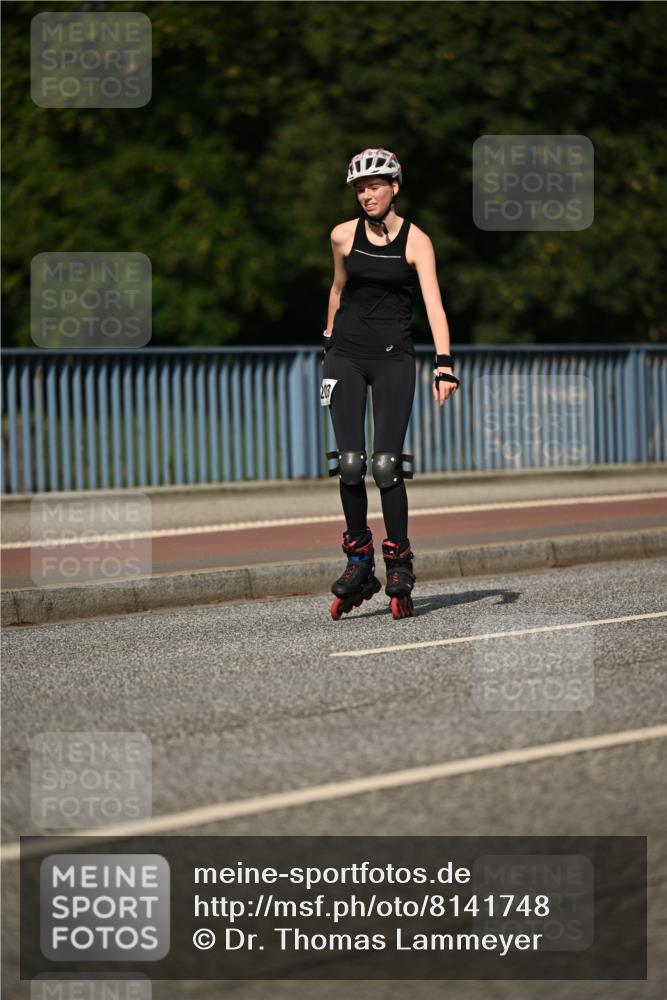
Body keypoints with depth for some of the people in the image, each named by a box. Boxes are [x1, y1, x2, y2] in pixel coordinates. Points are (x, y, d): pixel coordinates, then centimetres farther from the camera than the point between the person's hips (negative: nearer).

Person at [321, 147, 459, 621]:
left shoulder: (416, 241, -6)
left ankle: (400, 566, 2)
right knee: (350, 463, -8)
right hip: (346, 354, 2)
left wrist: (444, 363, -26)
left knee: (386, 464, -11)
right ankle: (359, 559, 7)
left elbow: (434, 305, -15)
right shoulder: (344, 236, 3)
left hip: (394, 358, -2)